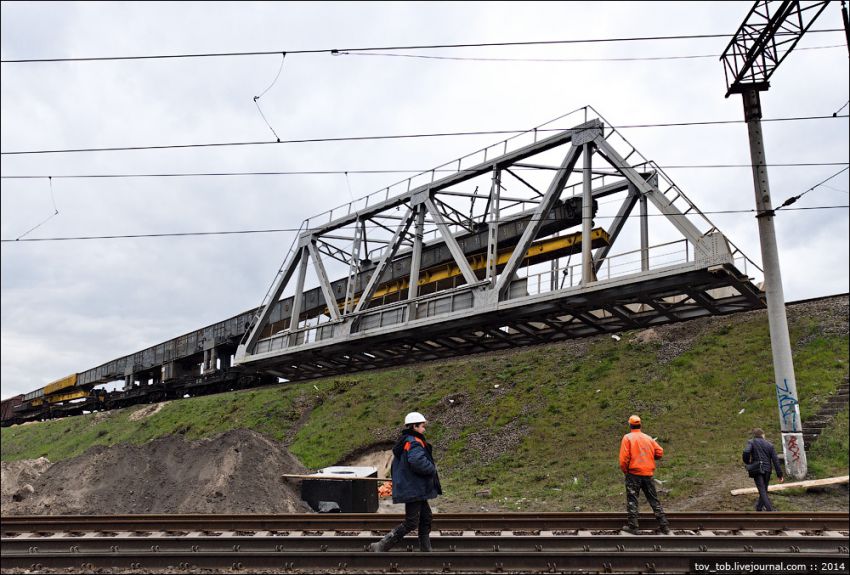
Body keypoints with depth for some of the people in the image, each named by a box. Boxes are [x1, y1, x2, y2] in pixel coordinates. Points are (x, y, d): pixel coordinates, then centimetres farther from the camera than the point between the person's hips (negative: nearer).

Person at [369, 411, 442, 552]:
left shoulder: (404, 442, 15)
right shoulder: (414, 443, -18)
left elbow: (396, 464, 20)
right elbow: (418, 461, -34)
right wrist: (433, 470, -18)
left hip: (416, 490, 11)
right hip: (413, 491, -11)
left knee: (426, 518, 16)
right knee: (411, 523, -5)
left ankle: (426, 550, 22)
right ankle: (380, 546, -2)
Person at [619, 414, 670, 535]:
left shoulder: (627, 437, -5)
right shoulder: (648, 438, 7)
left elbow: (624, 457, -12)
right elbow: (660, 452, 3)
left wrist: (625, 471, 1)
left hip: (633, 474, -4)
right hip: (648, 474, 4)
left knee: (632, 500, 4)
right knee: (654, 500, 12)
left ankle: (633, 526, 2)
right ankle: (664, 526, 13)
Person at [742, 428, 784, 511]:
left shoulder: (751, 442, 0)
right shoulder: (769, 445, 9)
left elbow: (746, 452, -20)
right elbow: (775, 460, 5)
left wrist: (747, 462, 0)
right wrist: (780, 474, 7)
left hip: (756, 469, -4)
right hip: (767, 470, 4)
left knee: (762, 491, -6)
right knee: (764, 490, 19)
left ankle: (770, 509, -19)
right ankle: (759, 507, 33)